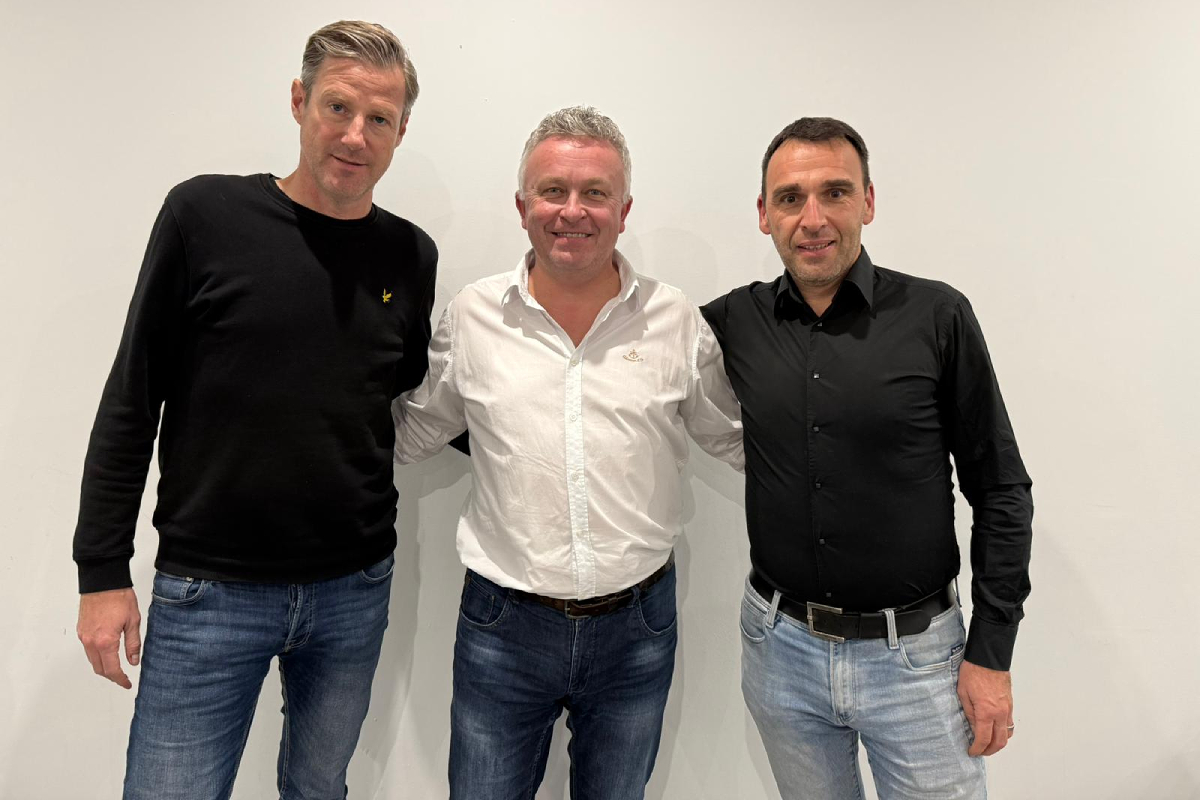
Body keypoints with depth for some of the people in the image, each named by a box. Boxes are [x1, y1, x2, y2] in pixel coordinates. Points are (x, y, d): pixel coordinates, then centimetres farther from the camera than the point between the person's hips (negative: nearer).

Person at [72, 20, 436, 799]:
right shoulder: (206, 215, -7)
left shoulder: (411, 255, 1)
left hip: (355, 590, 3)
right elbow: (132, 400, -4)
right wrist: (102, 569, -4)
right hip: (208, 593, -2)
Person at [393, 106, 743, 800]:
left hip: (637, 628, 1)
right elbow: (412, 434, 10)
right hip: (502, 625, 0)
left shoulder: (676, 319, -3)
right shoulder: (473, 314, -3)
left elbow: (738, 437, 8)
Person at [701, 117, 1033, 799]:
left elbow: (1000, 492, -4)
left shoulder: (937, 316, -9)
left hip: (914, 653, -2)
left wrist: (991, 654, -5)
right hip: (781, 647, 3)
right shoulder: (736, 322, -3)